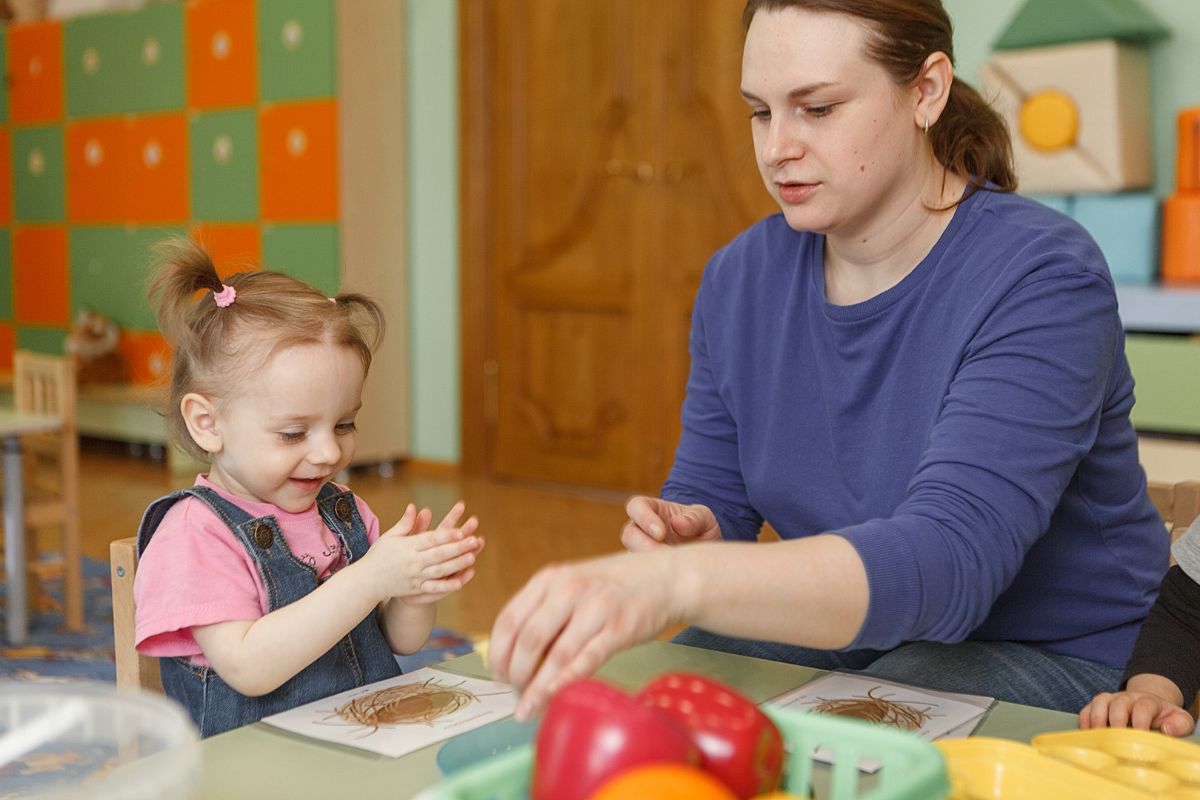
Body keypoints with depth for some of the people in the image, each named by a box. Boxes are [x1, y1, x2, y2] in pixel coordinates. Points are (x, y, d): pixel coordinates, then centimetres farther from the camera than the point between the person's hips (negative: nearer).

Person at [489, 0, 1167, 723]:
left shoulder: (1043, 281, -23)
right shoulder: (741, 277, -2)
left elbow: (947, 561, -37)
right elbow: (711, 497, 7)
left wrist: (679, 580, -52)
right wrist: (691, 532, -19)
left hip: (1045, 661, -5)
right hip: (834, 627, 5)